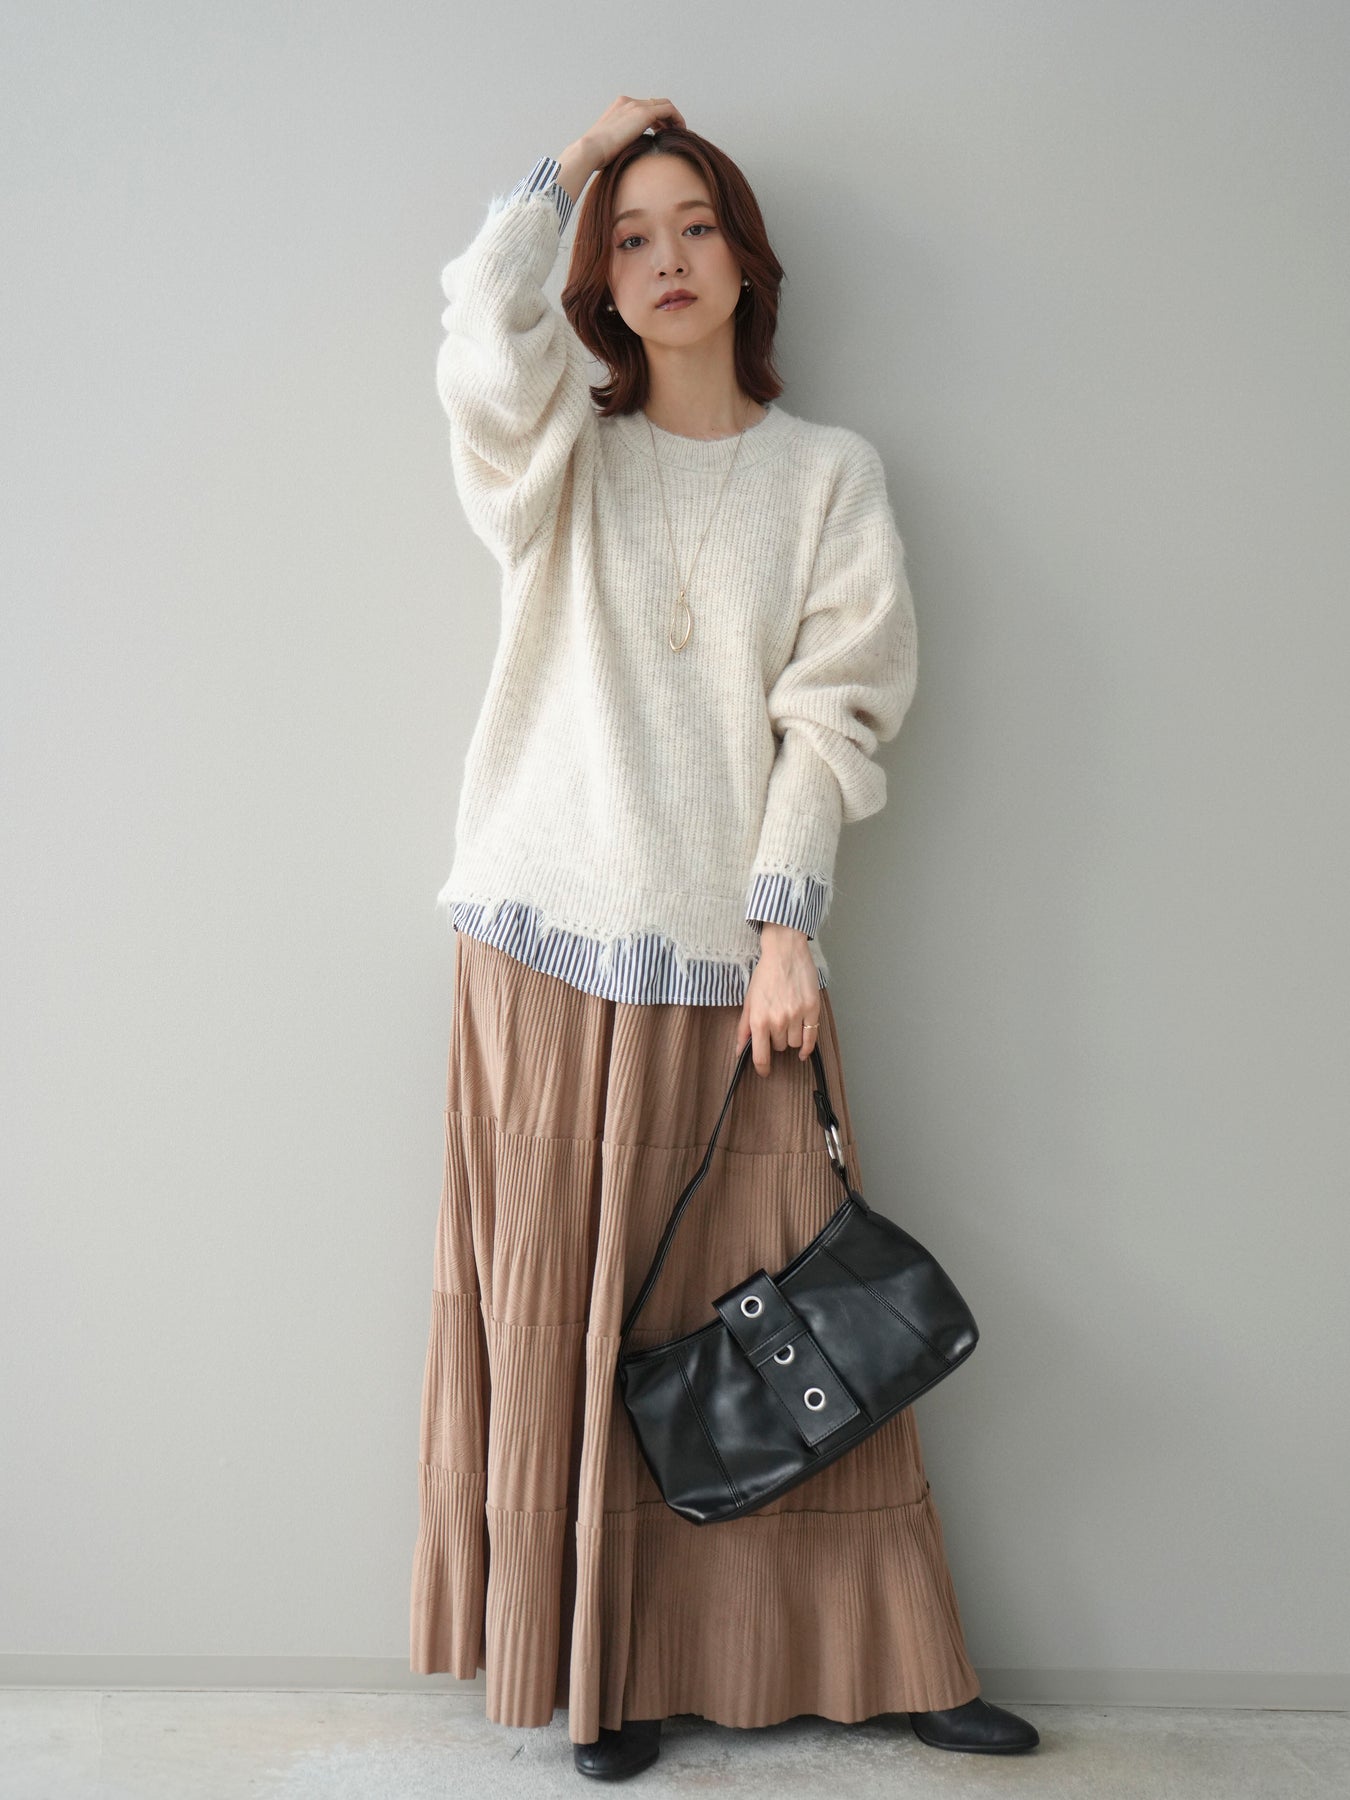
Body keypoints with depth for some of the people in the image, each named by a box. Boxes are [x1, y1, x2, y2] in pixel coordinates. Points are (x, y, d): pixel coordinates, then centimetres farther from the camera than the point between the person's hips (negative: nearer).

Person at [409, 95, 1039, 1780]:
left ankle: (875, 1658, 18)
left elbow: (834, 711, 1)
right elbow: (487, 329, -12)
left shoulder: (829, 473, 9)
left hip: (731, 954, 0)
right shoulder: (559, 460, 10)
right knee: (570, 1309, 3)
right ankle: (595, 1665, 17)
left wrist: (785, 924, -9)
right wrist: (569, 162, 3)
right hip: (553, 945, 1)